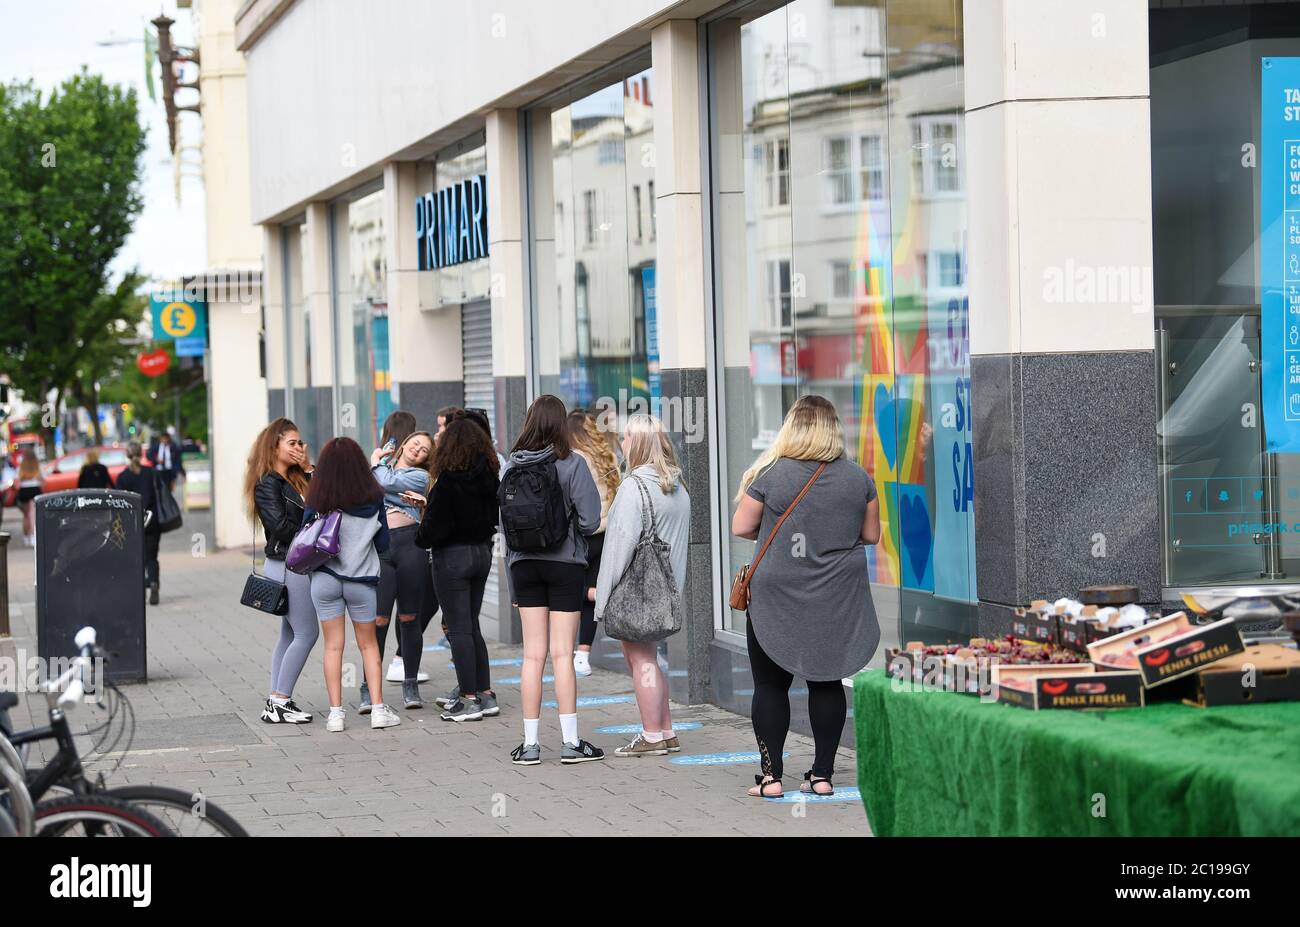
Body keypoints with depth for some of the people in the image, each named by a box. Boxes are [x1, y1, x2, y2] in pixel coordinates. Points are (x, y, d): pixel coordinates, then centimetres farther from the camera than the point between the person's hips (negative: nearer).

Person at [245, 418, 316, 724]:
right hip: (287, 565, -9)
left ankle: (276, 702, 14)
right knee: (306, 633, -8)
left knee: (290, 634, 11)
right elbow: (281, 526, -19)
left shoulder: (294, 480, 14)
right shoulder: (268, 484, -12)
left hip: (297, 565, 9)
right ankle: (280, 702, -5)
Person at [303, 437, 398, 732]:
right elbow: (383, 544, 2)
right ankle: (378, 709, 9)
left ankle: (336, 712, 5)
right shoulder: (373, 499, -5)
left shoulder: (317, 502, -8)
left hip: (324, 580, 0)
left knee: (333, 646, 7)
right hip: (361, 581, 0)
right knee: (369, 644, 13)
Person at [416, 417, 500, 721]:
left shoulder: (448, 480, -18)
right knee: (471, 626, 16)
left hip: (453, 556, -7)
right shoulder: (490, 477, 2)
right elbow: (493, 516, 9)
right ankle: (485, 694, 16)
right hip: (482, 552, 7)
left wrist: (421, 539, 4)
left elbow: (435, 523, -15)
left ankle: (469, 699, 0)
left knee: (459, 629, -1)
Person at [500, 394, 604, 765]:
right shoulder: (571, 464, -10)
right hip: (565, 564, -3)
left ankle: (530, 743, 7)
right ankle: (570, 742, 2)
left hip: (524, 564, 3)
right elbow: (590, 520, -13)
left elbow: (504, 523, 4)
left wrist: (512, 575, 11)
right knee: (562, 654, -1)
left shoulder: (511, 465, 1)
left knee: (533, 654, 7)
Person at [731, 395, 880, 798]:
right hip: (838, 599, 3)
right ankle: (823, 773, 11)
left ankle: (771, 775, 3)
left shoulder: (770, 474, -9)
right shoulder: (858, 477, -1)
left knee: (771, 684, 5)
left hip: (778, 598, -2)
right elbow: (871, 535, 7)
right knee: (827, 682, 10)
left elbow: (741, 527, -3)